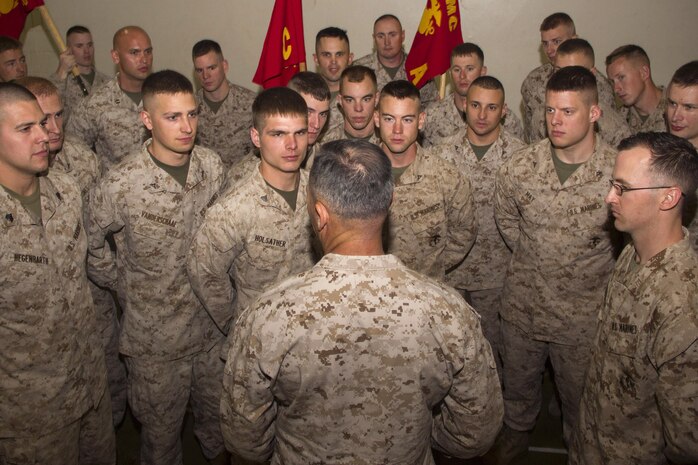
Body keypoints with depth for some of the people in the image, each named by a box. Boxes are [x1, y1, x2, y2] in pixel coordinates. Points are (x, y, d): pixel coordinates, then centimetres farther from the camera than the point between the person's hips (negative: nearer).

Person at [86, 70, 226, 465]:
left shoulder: (213, 166, -7)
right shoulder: (121, 184, -21)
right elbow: (89, 242, -6)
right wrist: (122, 285, -3)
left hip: (214, 321, 4)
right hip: (155, 333, -4)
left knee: (218, 414, 24)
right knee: (162, 431, 16)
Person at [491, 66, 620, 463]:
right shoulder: (518, 167, -10)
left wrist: (589, 270, -2)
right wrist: (537, 259, 7)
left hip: (584, 314, -2)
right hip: (523, 303, 3)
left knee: (580, 395, 20)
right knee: (518, 382, 25)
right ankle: (517, 432, 54)